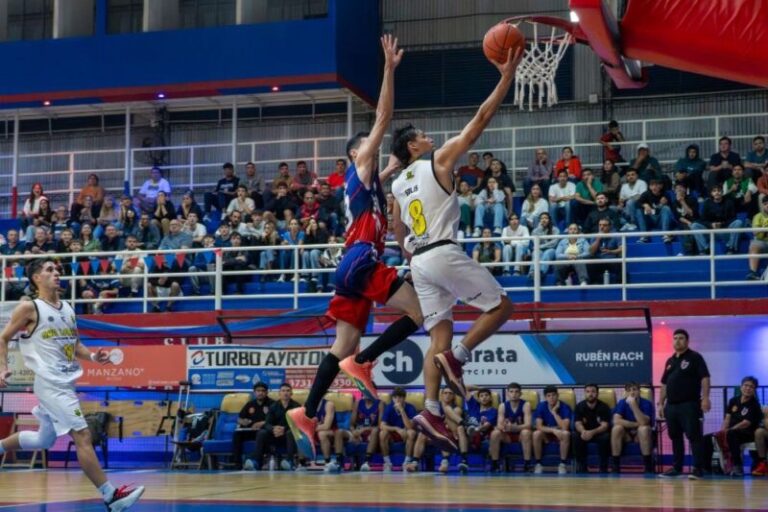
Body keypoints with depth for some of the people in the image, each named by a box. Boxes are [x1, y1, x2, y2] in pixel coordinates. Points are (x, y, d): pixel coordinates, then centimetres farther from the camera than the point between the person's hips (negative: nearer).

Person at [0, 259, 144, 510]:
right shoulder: (29, 308, -6)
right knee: (82, 436, -15)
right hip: (51, 384, -9)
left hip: (65, 383, 9)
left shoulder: (67, 308, 14)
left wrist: (93, 356, 3)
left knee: (44, 440, 20)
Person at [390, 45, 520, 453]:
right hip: (444, 252, -7)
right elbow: (480, 121, -2)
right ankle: (457, 358, -11)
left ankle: (431, 410, -8)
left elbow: (399, 235, 24)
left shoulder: (397, 185, 18)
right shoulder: (439, 161, 0)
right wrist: (507, 78, 0)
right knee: (501, 306, 3)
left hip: (419, 261, 7)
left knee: (439, 336, 5)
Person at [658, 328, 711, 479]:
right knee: (675, 437, 10)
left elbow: (704, 378, -10)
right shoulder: (670, 361, 18)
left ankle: (697, 469, -11)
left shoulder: (695, 358, -1)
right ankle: (676, 467, 17)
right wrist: (661, 403, 15)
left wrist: (705, 397, -21)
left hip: (689, 404, -7)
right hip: (671, 405, 7)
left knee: (694, 436, -9)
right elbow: (664, 384, 21)